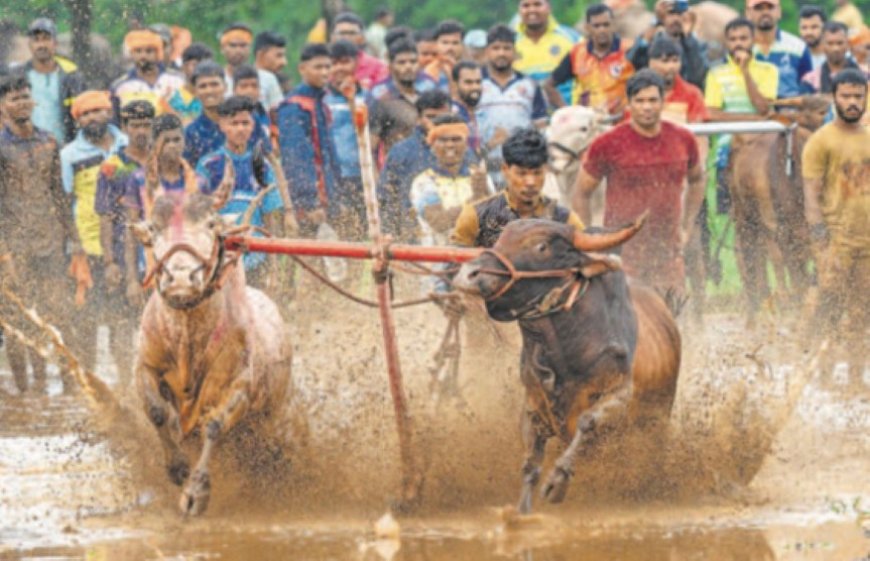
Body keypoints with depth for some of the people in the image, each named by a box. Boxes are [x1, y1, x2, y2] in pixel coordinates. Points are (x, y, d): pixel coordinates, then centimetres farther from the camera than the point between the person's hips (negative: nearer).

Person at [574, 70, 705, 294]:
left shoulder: (683, 140, 5)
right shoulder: (608, 144, -6)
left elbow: (697, 180, 24)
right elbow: (581, 194, 3)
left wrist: (686, 228, 17)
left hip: (668, 250, 4)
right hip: (623, 254, -3)